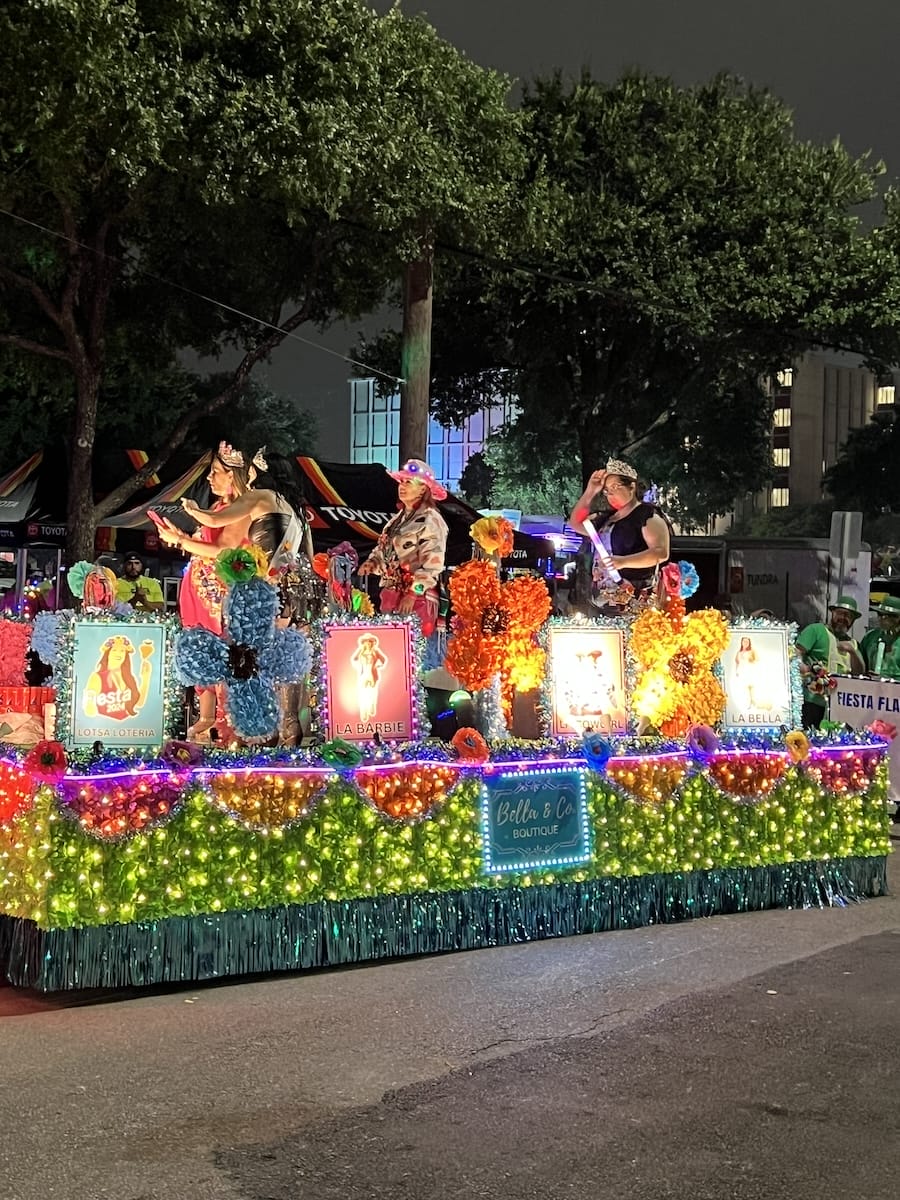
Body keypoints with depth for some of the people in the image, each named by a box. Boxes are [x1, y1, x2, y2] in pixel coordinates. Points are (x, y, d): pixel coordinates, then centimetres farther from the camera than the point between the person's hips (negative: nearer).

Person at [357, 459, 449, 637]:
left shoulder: (431, 520, -8)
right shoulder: (397, 519, 17)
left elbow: (432, 564, -15)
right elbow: (384, 551, 24)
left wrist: (412, 595, -19)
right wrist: (372, 563, 2)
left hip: (417, 598, -8)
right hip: (390, 594, 8)